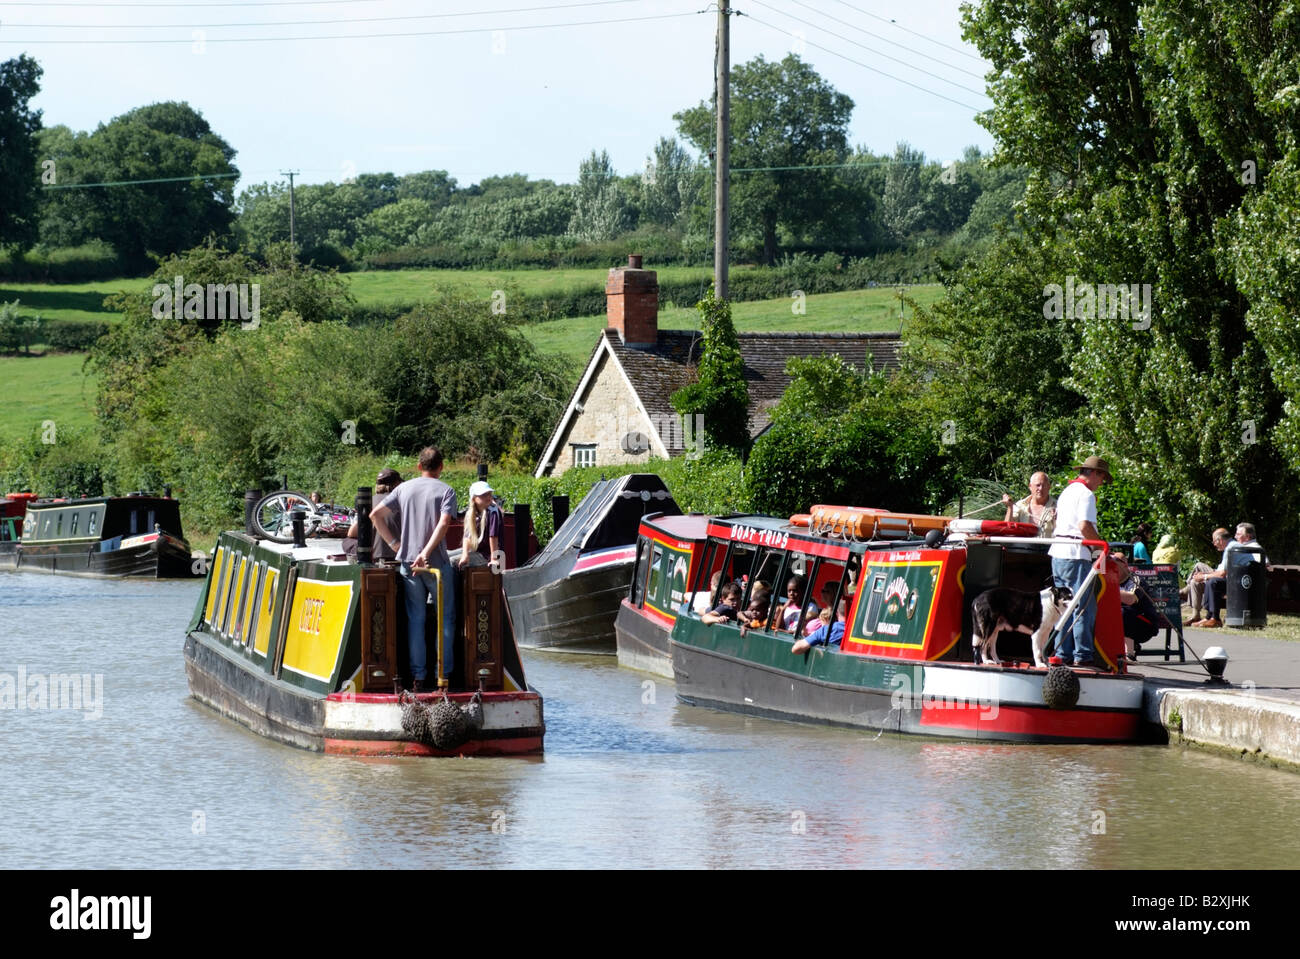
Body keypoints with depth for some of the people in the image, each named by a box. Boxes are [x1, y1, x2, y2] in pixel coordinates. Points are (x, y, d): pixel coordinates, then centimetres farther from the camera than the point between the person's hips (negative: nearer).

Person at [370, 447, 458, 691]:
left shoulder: (404, 488, 8)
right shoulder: (446, 491, -2)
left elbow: (376, 514, 3)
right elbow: (443, 523, -17)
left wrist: (394, 543, 4)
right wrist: (426, 553, -20)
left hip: (407, 563, 3)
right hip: (437, 563, -3)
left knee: (415, 619, 7)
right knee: (446, 617, 9)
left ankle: (418, 676, 4)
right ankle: (443, 674, 4)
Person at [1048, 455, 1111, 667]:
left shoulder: (1067, 491, 20)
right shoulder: (1086, 494, -9)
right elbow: (1085, 526, -20)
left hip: (1058, 553, 9)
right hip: (1076, 555, -9)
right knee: (1084, 607, -5)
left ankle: (1062, 653, 11)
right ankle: (1082, 655, -7)